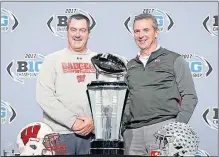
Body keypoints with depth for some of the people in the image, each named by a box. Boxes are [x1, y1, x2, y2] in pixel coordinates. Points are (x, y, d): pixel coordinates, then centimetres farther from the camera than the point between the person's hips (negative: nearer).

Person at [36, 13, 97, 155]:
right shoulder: (53, 59, 0)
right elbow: (44, 96, -8)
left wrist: (94, 121, -9)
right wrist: (72, 121, -13)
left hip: (90, 133, 2)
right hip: (59, 133, -2)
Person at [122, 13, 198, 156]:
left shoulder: (174, 60, 6)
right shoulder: (130, 66, 18)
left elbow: (190, 97, 1)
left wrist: (178, 126, -10)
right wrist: (122, 126, 7)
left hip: (163, 127, -3)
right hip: (132, 132, 4)